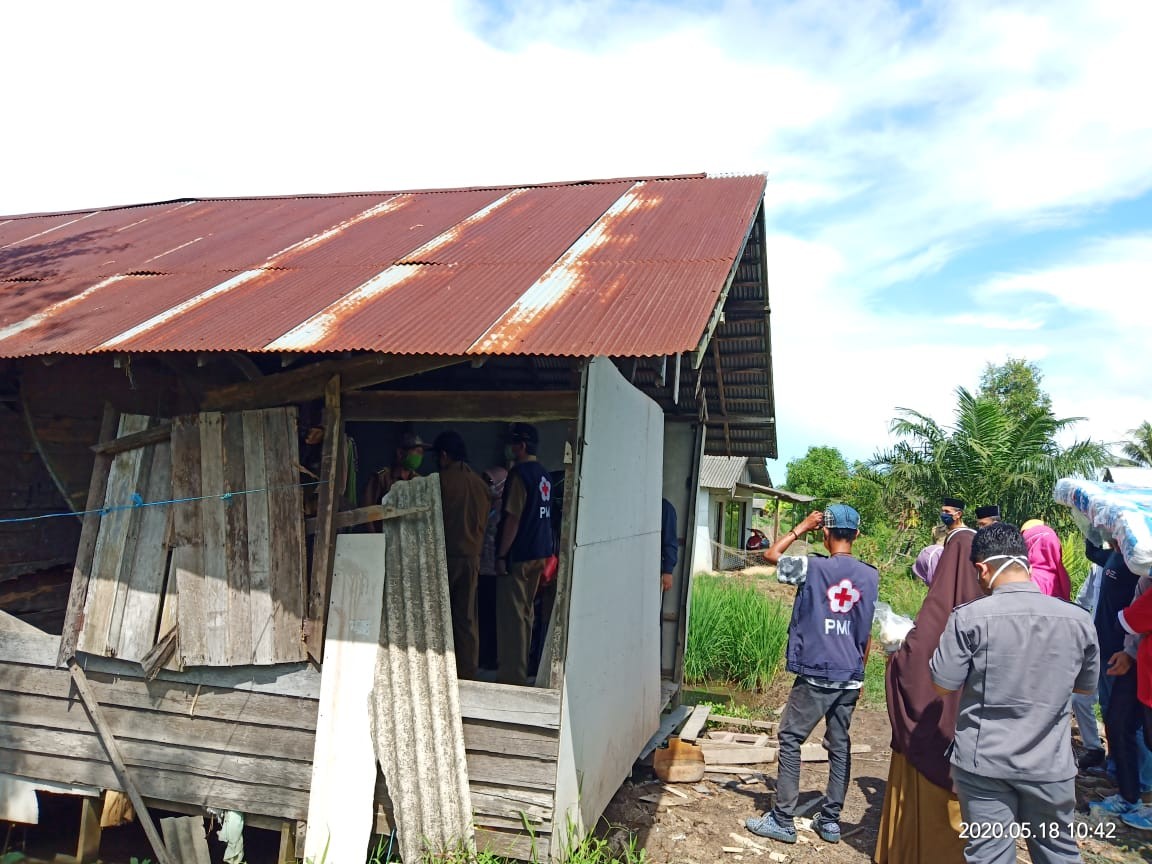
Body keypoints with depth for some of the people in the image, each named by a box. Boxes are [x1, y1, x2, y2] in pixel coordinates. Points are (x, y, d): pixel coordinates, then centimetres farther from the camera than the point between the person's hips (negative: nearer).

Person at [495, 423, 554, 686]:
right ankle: (521, 670, 26)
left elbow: (513, 518, -18)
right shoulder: (544, 474, 12)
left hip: (518, 555, -9)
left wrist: (501, 556, -15)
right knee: (524, 613, 17)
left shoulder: (519, 473, -14)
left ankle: (511, 675, 2)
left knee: (511, 615, -2)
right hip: (538, 554, 9)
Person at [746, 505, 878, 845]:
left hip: (815, 676, -5)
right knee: (839, 746, 14)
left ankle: (783, 821, 9)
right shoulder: (871, 576, 3)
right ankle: (831, 820, 22)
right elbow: (868, 633, 9)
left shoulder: (812, 567, -13)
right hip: (850, 678, 5)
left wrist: (801, 527, 4)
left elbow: (771, 555, 3)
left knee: (790, 741, 5)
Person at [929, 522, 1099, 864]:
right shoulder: (1078, 618, -5)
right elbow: (1086, 685, 10)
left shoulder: (969, 617, -15)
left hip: (984, 763, -3)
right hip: (1050, 765, 3)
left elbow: (943, 685, -8)